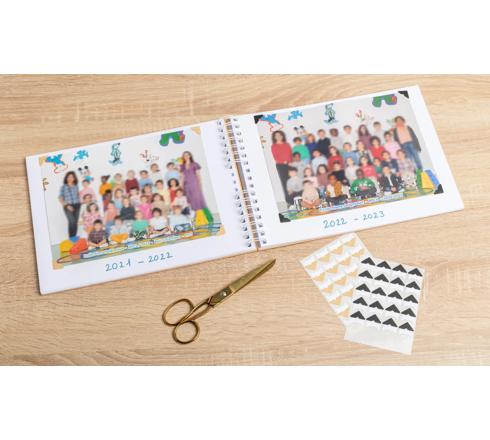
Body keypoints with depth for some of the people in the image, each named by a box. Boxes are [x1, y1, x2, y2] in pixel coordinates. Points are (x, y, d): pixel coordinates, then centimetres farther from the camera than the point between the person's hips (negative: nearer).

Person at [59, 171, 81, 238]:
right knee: (72, 221, -19)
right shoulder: (63, 187, 0)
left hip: (77, 206, 4)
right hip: (68, 206, -4)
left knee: (76, 222, 2)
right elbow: (60, 198, -1)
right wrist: (66, 205, -12)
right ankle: (71, 238, -12)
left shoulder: (76, 186, 9)